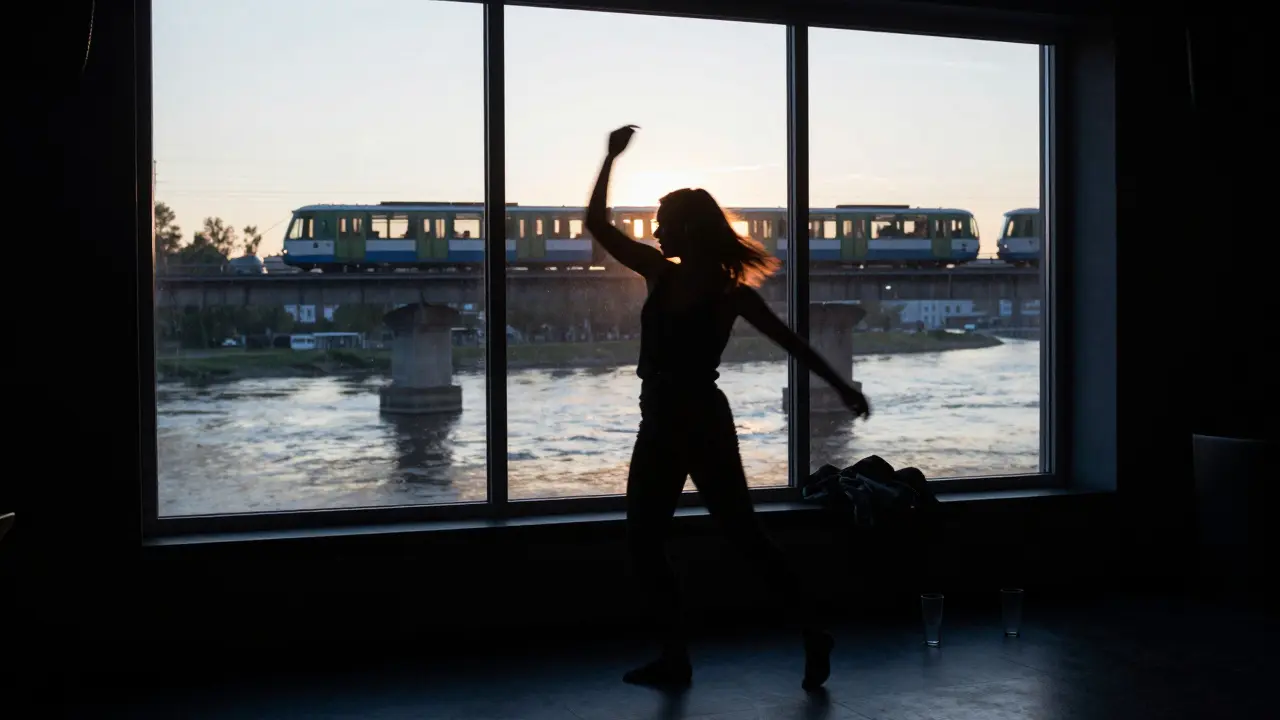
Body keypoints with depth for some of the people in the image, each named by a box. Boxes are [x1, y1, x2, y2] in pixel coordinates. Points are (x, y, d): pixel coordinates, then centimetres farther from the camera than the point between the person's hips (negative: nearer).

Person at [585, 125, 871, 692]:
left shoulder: (731, 291, -8)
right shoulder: (659, 274, 5)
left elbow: (789, 342, -2)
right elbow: (598, 224, 7)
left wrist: (842, 385, -3)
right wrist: (611, 158, 4)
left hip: (701, 423, -6)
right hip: (660, 426, 6)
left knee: (742, 534, -3)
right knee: (643, 544, 6)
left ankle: (812, 632, 10)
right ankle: (674, 656, 14)